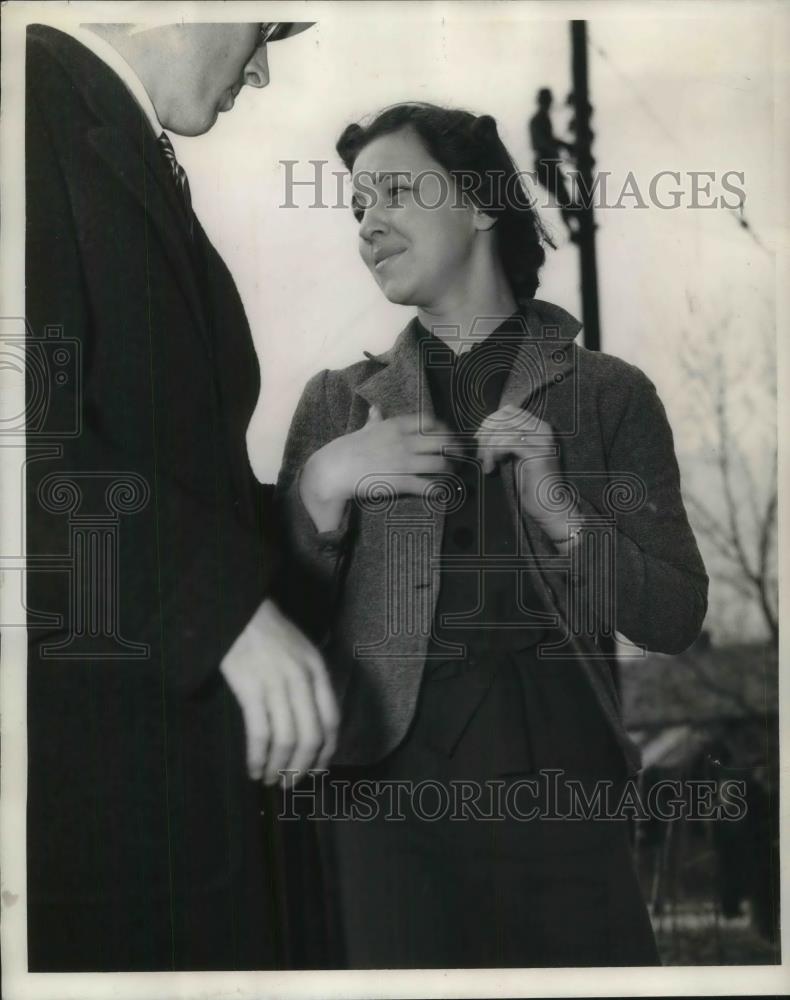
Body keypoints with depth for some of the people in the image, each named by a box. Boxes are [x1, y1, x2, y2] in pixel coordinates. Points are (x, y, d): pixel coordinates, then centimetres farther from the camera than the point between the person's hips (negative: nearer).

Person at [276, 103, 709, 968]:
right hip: (389, 795, 1)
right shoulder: (337, 402, 10)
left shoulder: (609, 395, 5)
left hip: (563, 799, 0)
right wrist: (322, 489, -10)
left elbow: (676, 619, 2)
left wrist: (561, 512, -13)